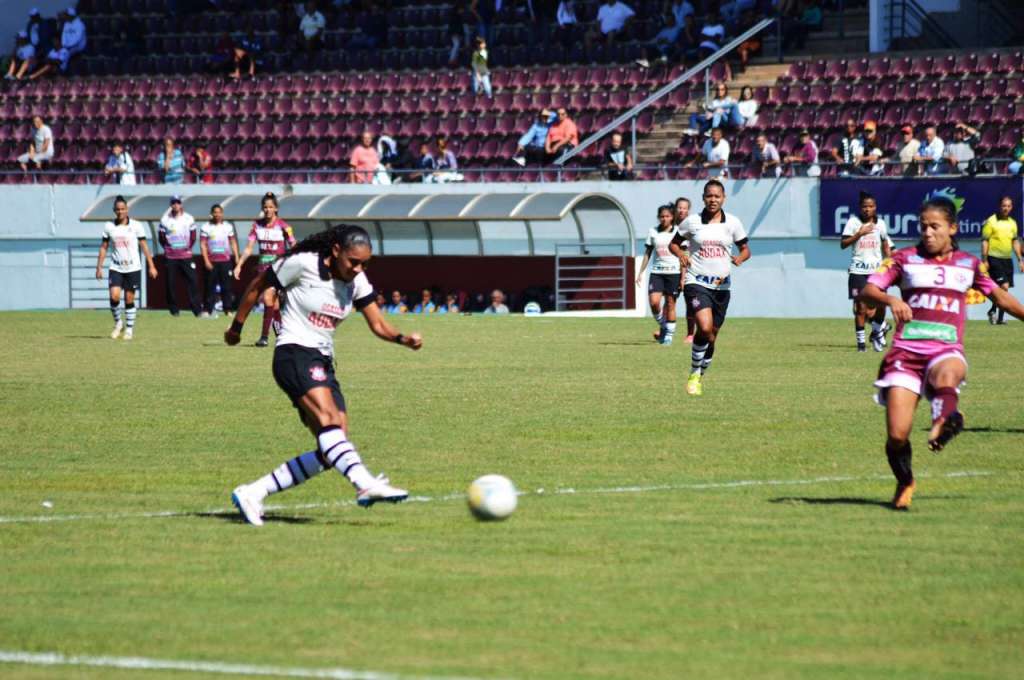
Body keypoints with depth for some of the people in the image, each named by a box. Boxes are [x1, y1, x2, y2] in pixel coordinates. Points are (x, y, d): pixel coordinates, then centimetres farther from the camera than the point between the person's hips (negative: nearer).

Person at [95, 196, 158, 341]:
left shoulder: (136, 226, -2)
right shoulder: (109, 227, 2)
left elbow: (144, 246, 1)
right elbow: (104, 247, 9)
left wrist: (151, 265, -2)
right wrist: (99, 267, 4)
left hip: (133, 268, -1)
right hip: (116, 268, 1)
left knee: (129, 299, 3)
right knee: (114, 296, -16)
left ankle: (130, 329, 15)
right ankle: (118, 323, 6)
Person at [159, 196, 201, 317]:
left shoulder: (188, 219, 4)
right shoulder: (165, 220, 2)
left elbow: (193, 236, 11)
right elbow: (162, 238, 9)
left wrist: (189, 248, 5)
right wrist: (167, 248, 6)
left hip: (186, 256, 0)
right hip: (170, 257, 0)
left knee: (191, 281, -6)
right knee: (171, 283, 1)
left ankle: (197, 310, -7)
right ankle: (174, 309, 10)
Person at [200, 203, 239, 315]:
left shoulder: (228, 226, 8)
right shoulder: (206, 227, 1)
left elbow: (233, 242, 13)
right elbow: (203, 245, -1)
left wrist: (236, 257, 5)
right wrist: (206, 261, -8)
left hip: (225, 260, 2)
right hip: (212, 261, -2)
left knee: (226, 286, 0)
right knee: (211, 286, -1)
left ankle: (228, 309, 4)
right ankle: (207, 310, 2)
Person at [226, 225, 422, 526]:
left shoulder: (357, 281, 7)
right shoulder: (301, 264, -10)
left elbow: (378, 325, 6)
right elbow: (257, 287, 2)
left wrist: (403, 339, -14)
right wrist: (236, 327, 11)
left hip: (323, 363, 8)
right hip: (294, 354, -8)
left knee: (330, 450, -3)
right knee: (328, 417, -31)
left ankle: (252, 493, 2)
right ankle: (366, 484, -53)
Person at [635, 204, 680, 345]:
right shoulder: (653, 232, 8)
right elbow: (647, 253, 14)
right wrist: (640, 272, 10)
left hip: (673, 272, -2)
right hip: (657, 272, 2)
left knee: (670, 303, -1)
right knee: (654, 302, -13)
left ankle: (669, 334, 9)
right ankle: (662, 326, 11)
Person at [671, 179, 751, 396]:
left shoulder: (732, 223, 3)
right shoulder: (692, 222, 0)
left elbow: (745, 249, 10)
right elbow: (674, 243, 11)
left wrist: (740, 258, -13)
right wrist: (681, 254, -11)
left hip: (721, 286, 3)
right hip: (697, 283, -3)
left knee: (712, 336, 9)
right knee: (705, 328, -24)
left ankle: (700, 377, 29)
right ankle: (694, 374, -7)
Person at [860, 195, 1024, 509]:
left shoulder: (968, 264, 15)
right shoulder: (905, 259, 9)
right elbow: (868, 289, -2)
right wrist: (890, 299, -23)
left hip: (946, 351, 0)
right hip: (906, 351, 0)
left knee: (948, 372, -40)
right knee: (897, 435, -8)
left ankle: (945, 420, -65)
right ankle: (905, 483, 18)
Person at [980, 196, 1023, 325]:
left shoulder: (1012, 223, 12)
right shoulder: (991, 221, -7)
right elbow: (984, 241, -8)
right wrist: (984, 260, -13)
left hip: (1007, 260, 6)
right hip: (994, 259, -6)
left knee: (1004, 290, 6)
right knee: (1004, 286, -17)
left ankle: (999, 318, 12)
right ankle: (993, 311, -1)